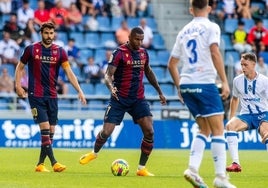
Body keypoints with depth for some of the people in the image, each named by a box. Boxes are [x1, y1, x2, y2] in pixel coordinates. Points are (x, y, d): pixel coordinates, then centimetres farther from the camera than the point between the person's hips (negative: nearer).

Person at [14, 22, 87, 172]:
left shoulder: (60, 52, 3)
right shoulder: (31, 49, -1)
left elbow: (69, 72, -1)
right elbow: (20, 67, 9)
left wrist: (80, 91, -11)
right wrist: (18, 85, -3)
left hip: (52, 96, 4)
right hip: (36, 96, -4)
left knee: (51, 132, 3)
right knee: (45, 128, -14)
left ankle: (40, 164, 13)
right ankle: (54, 163, -16)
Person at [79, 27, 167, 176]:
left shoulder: (143, 53, 7)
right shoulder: (119, 53, -11)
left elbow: (149, 73, 24)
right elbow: (108, 74, -18)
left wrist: (160, 92, 26)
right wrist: (111, 87, -39)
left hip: (138, 99, 4)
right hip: (120, 99, -4)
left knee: (149, 132, -12)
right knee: (106, 132, -5)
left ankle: (142, 168, -1)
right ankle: (94, 153, 30)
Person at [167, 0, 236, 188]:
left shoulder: (184, 31, 16)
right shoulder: (211, 27, -2)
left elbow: (171, 64, 18)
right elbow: (215, 53, -17)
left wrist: (179, 87, 26)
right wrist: (225, 82, -18)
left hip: (186, 85, 6)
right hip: (204, 83, -6)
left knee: (204, 129, 15)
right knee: (218, 130, -2)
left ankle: (193, 169, 0)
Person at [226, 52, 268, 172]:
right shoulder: (237, 80, 2)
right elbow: (235, 99, 19)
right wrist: (231, 118, 14)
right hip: (245, 115, 3)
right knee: (230, 125, -28)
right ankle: (236, 163, -30)